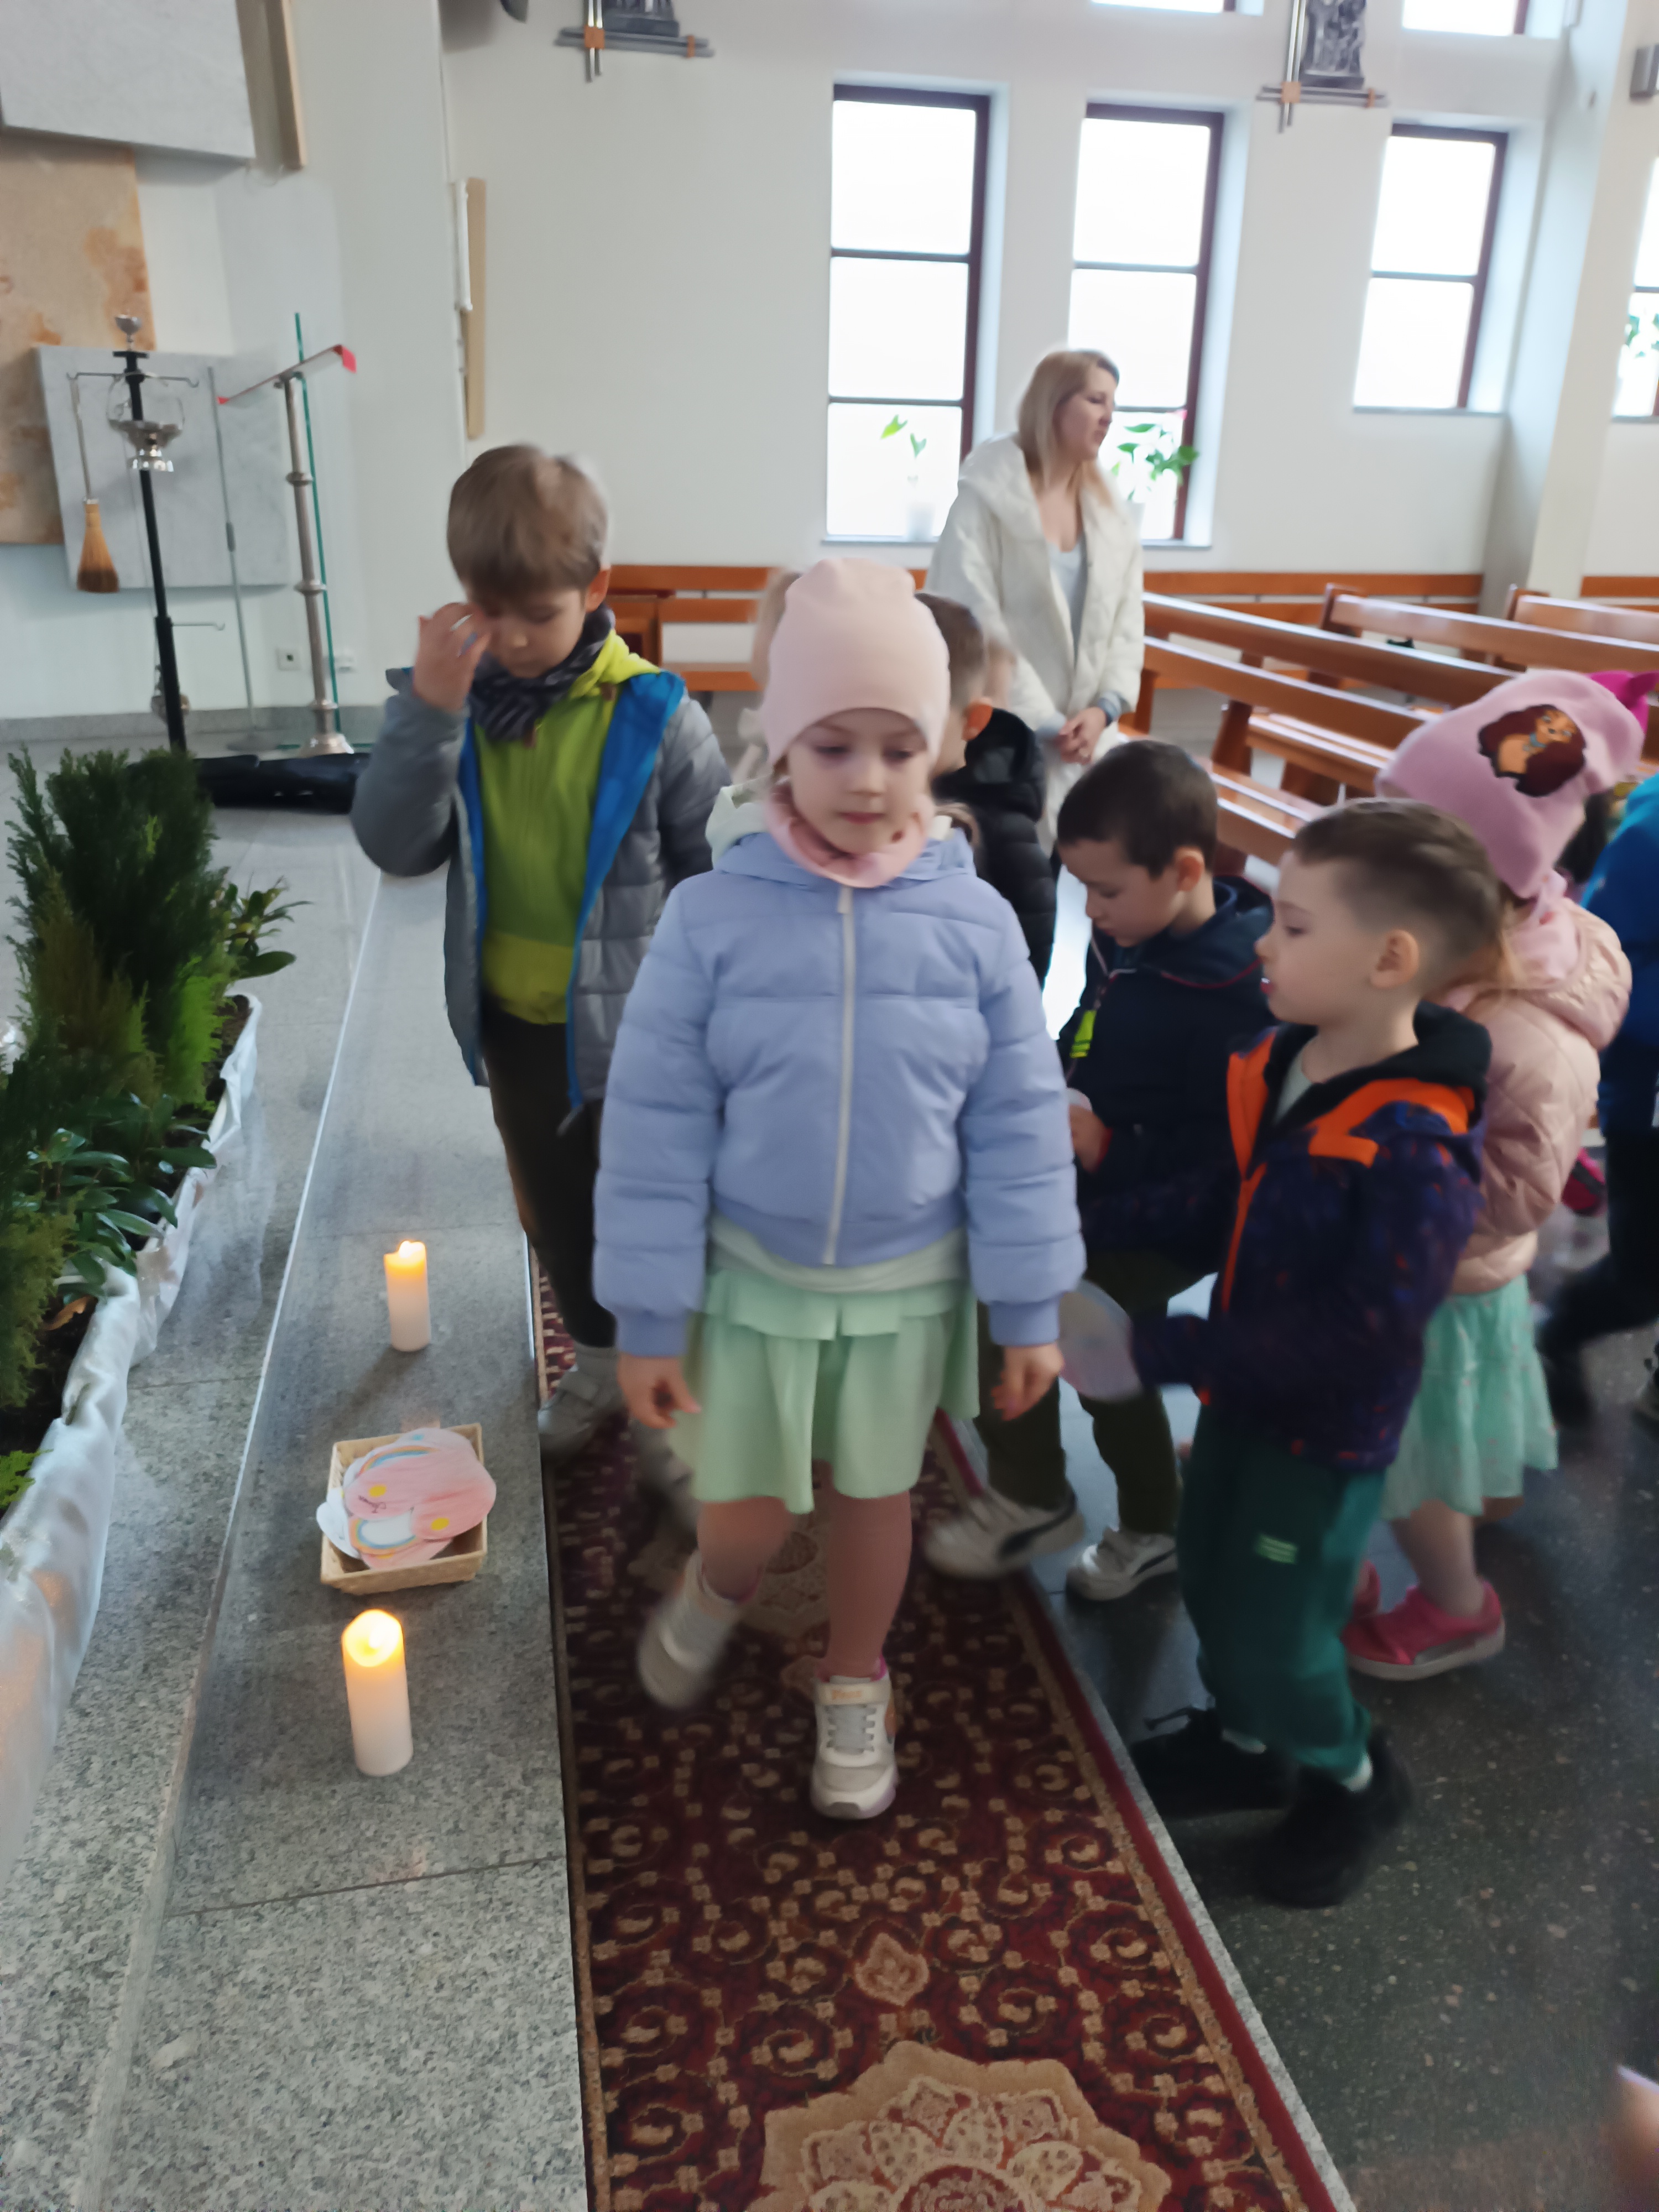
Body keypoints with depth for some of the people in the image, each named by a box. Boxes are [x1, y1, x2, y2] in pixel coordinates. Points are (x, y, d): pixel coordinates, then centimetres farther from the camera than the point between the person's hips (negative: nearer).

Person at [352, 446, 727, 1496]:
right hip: (513, 1024, 4)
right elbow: (397, 846, -16)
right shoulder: (458, 699, -7)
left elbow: (721, 873, -10)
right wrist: (426, 710, -27)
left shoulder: (654, 714, -18)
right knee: (554, 1214, 22)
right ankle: (600, 1360, 46)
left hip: (632, 1027, -4)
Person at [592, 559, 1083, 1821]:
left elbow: (1019, 1125, -5)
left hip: (911, 1284, 1)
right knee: (747, 1514, 10)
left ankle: (855, 1690, 46)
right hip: (752, 1278, -1)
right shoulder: (712, 917, -15)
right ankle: (719, 1591, 48)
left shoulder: (976, 922, -12)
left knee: (876, 1497, 18)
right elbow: (655, 1126, -10)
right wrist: (649, 1319, -7)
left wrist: (1030, 1308, -2)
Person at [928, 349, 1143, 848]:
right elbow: (976, 627, -13)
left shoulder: (1112, 512, 11)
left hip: (1077, 742, 5)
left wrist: (1104, 708, -10)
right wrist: (1044, 722, -16)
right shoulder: (986, 500, -7)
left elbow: (1126, 625, 9)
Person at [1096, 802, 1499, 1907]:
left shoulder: (1418, 1148, -31)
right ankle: (1246, 1742, 51)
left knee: (1273, 1632, 9)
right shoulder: (1283, 1065, -8)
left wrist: (1166, 1351, -29)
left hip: (1329, 1429, -7)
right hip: (1247, 1390, 7)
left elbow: (1359, 1337, -30)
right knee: (1211, 1578, 23)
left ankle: (1354, 1778, 40)